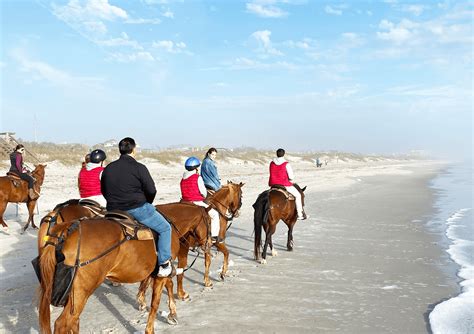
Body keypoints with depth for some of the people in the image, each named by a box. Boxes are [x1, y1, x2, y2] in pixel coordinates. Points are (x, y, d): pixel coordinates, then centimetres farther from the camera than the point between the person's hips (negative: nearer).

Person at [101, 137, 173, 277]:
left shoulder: (108, 168, 9)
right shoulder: (139, 168, -10)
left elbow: (104, 191, 15)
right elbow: (151, 191, -11)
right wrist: (146, 204, 8)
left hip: (114, 211, 7)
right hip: (137, 209, -6)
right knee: (165, 228, 6)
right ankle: (164, 265, 1)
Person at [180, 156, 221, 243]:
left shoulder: (183, 179, 10)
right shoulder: (198, 178, -12)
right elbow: (203, 192, -10)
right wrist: (204, 196, 12)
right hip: (197, 203, -8)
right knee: (215, 214, 6)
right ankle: (214, 236, 3)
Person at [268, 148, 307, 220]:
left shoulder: (272, 163, 4)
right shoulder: (286, 164, -11)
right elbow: (291, 177, -10)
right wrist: (290, 180, 11)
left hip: (273, 184, 5)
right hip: (285, 184, -5)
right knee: (298, 195, 11)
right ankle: (300, 214, 10)